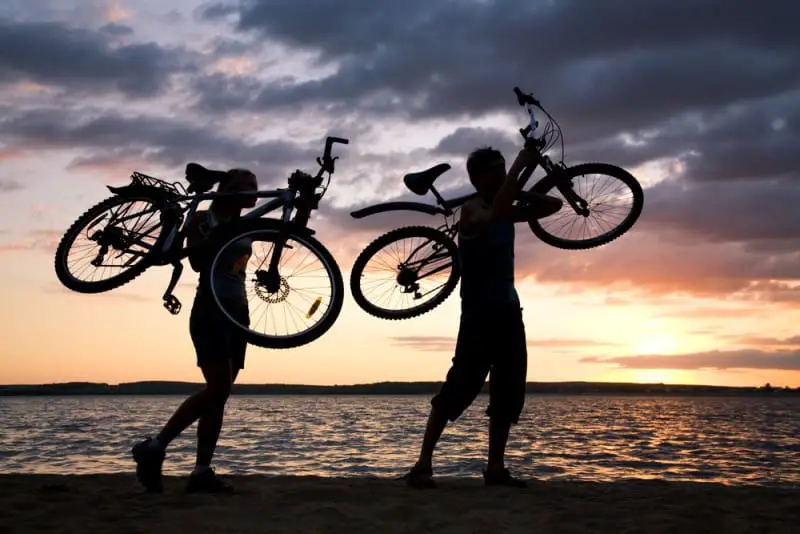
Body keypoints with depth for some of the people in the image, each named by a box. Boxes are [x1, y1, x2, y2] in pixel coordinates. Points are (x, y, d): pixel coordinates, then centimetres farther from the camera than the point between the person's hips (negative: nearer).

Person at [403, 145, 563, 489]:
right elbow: (493, 216, -31)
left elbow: (554, 205, 18)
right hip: (479, 311, -8)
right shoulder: (472, 210, -7)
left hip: (508, 310, 8)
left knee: (510, 391, 6)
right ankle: (423, 463, -9)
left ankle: (495, 468, 12)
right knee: (462, 385, -12)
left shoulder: (507, 212, 14)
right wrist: (519, 166, -26)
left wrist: (521, 193, -1)